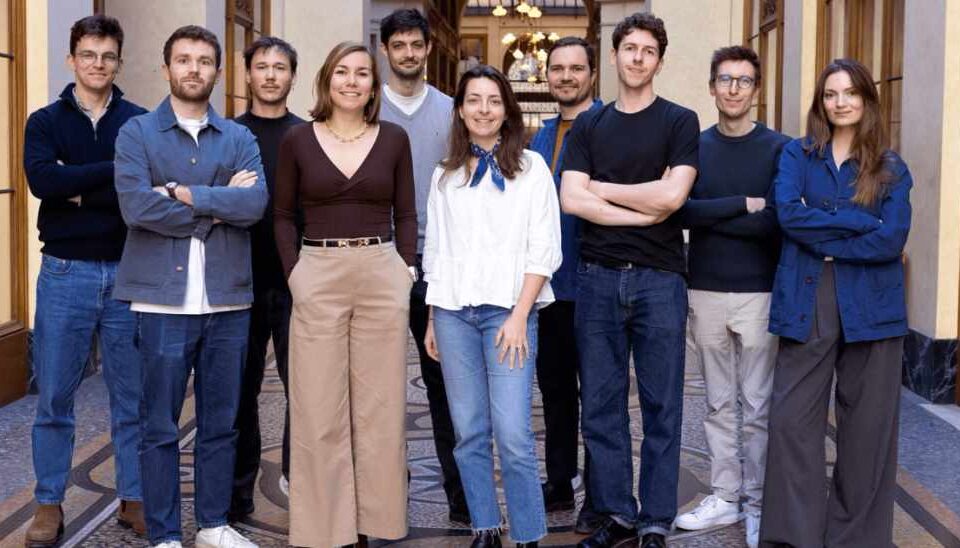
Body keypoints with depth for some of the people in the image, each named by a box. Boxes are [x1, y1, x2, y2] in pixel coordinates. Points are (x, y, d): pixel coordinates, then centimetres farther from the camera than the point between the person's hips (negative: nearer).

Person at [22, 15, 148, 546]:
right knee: (53, 398, 6)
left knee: (132, 397, 8)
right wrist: (116, 170, -17)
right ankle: (49, 505, 19)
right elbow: (42, 181, -15)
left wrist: (80, 193, -13)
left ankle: (133, 499, 21)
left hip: (128, 272, 0)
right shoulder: (45, 121, 4)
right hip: (65, 273, 0)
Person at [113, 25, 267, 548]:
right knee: (160, 426, 3)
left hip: (228, 298, 3)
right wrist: (217, 209, -9)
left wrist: (186, 194, -13)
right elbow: (136, 206, -14)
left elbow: (256, 203, -7)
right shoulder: (137, 133, 2)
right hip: (163, 297, -3)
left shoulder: (240, 138, 10)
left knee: (220, 422, 11)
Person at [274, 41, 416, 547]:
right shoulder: (297, 140, 3)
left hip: (383, 278, 1)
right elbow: (283, 216, 8)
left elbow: (406, 214, 9)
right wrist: (294, 274, -2)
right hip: (317, 279, 0)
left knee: (380, 408, 6)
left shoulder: (394, 139, 5)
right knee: (319, 411, 2)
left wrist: (405, 270, -1)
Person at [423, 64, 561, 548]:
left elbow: (544, 250, -2)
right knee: (469, 432, 5)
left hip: (507, 310, -3)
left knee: (513, 434, -10)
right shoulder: (445, 175, 14)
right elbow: (435, 250, 16)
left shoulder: (530, 167, 4)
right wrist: (431, 321, 11)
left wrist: (519, 316, -10)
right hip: (453, 312, 3)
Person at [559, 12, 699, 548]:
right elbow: (570, 199, -2)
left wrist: (601, 188, -1)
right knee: (601, 407, 6)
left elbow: (672, 195, -12)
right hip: (598, 278, 3)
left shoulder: (680, 121, 3)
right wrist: (643, 212, -8)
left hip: (659, 278, -3)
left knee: (661, 408, 3)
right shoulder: (589, 125, 12)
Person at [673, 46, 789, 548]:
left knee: (757, 406, 4)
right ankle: (725, 497, 21)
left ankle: (758, 503, 16)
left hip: (759, 294, -3)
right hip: (705, 292, 3)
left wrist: (708, 214, -12)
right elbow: (680, 210, -8)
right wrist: (742, 204, -14)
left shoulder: (778, 148, -2)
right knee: (720, 404, 11)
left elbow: (775, 222, -14)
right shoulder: (693, 146, 6)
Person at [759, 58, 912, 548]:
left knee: (866, 425, 4)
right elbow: (788, 213, -11)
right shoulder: (797, 155, 9)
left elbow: (893, 240, -7)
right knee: (791, 419, -4)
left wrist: (821, 236, -9)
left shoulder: (891, 168, 8)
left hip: (870, 307, 0)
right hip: (806, 304, 0)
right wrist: (864, 222, -11)